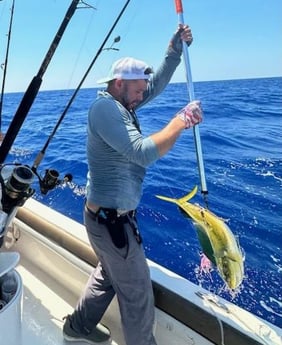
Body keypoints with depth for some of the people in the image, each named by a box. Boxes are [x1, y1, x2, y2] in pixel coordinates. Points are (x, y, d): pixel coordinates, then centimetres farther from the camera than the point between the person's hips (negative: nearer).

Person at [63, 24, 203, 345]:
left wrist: (176, 46, 3)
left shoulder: (120, 103, 7)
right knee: (137, 293, 9)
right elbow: (143, 153, -31)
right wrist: (181, 120, -23)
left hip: (106, 215, 10)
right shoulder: (104, 106, -21)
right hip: (111, 220, -10)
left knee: (108, 274, 28)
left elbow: (158, 82, 13)